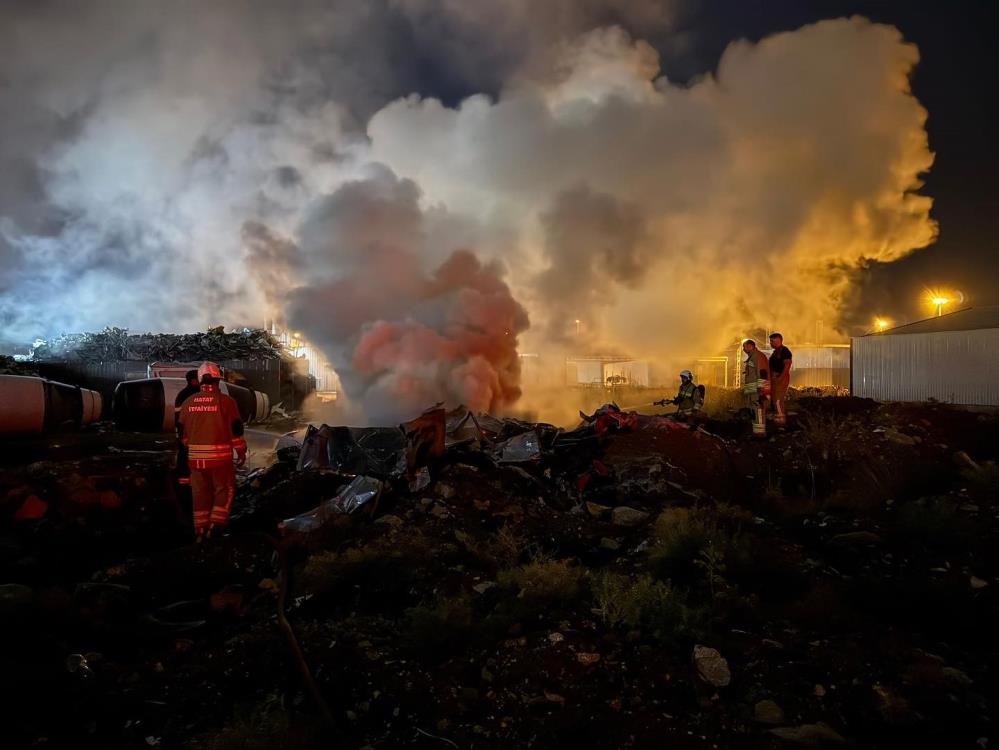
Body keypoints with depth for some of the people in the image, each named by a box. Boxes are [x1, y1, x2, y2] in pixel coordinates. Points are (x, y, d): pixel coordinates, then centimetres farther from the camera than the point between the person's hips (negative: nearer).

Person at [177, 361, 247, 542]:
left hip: (196, 457, 4)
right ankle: (216, 523, 1)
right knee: (225, 490, 11)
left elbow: (181, 431, 13)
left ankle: (200, 530, 18)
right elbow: (236, 429, -8)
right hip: (220, 456, -4)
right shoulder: (225, 401, -9)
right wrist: (241, 451, 4)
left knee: (200, 493, 13)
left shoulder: (188, 403, 5)